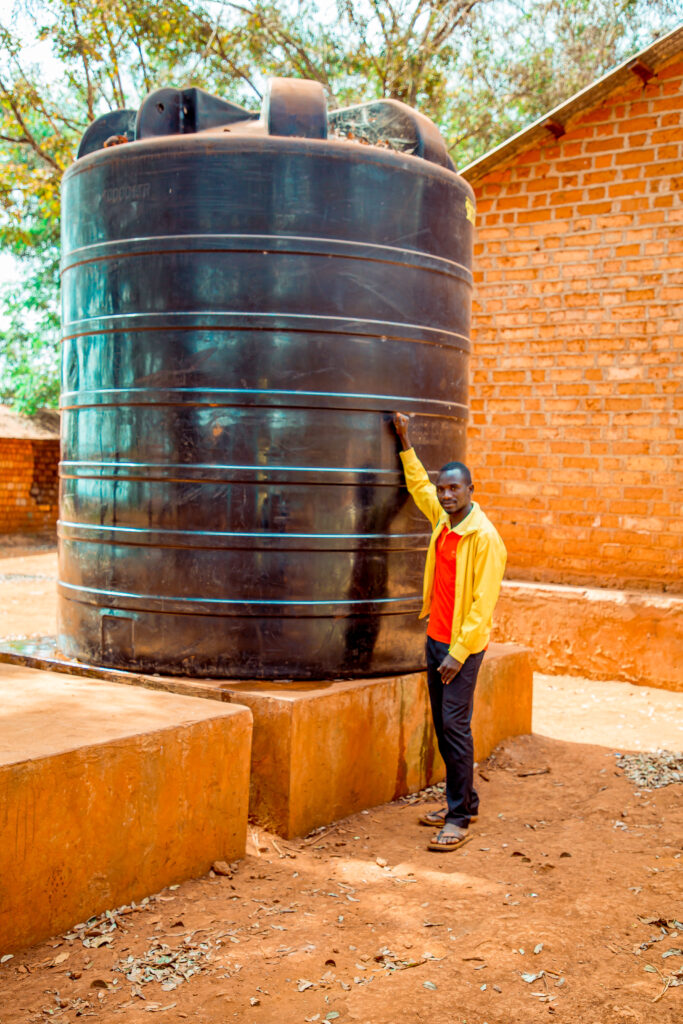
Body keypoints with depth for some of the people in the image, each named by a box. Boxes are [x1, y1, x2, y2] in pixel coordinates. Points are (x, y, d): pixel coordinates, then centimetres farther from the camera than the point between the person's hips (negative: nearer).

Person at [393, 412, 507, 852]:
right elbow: (418, 485, 27)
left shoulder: (485, 537, -16)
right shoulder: (442, 520, 7)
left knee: (455, 725, -9)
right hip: (436, 636, 8)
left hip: (464, 645, -8)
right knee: (442, 725, 12)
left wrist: (458, 654, -19)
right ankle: (464, 800, 24)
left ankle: (460, 817, -2)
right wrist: (406, 442, 28)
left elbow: (483, 603, -18)